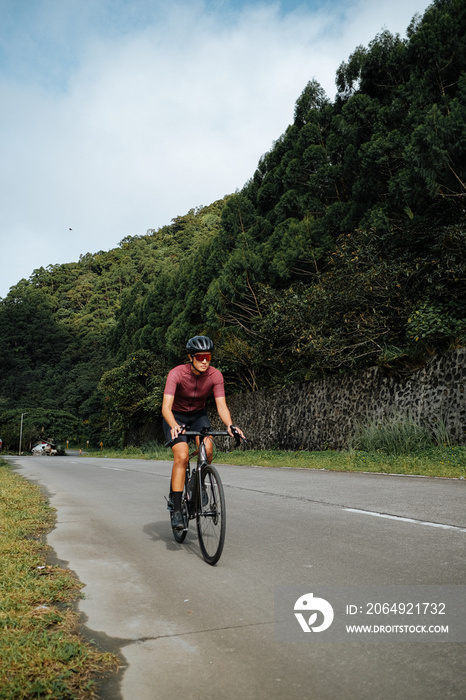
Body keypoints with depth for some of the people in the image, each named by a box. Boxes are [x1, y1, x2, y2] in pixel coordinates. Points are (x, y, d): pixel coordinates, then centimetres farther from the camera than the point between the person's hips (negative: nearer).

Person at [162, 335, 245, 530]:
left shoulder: (215, 375, -20)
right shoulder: (177, 373, -28)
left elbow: (221, 405, -23)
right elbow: (166, 407, -36)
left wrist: (229, 424, -42)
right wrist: (174, 426, -55)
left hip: (198, 415, 3)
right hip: (176, 416, -2)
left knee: (207, 449, -24)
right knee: (182, 456, -23)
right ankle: (176, 509, -14)